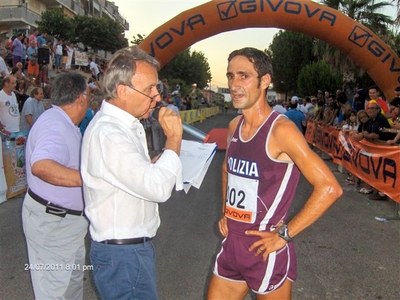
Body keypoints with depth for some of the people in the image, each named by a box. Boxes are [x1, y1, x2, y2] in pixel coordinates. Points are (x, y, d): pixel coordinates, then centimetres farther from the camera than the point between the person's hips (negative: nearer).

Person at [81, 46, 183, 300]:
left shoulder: (124, 124, 8)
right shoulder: (108, 134, -25)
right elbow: (159, 188, -30)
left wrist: (155, 164, 2)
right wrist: (174, 138, -20)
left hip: (133, 245, 10)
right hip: (123, 253, -10)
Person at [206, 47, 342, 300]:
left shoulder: (280, 130, -18)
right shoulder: (234, 127, 4)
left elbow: (329, 188, -22)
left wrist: (284, 234, -17)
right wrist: (225, 213, 11)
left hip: (265, 249, -6)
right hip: (231, 244, 7)